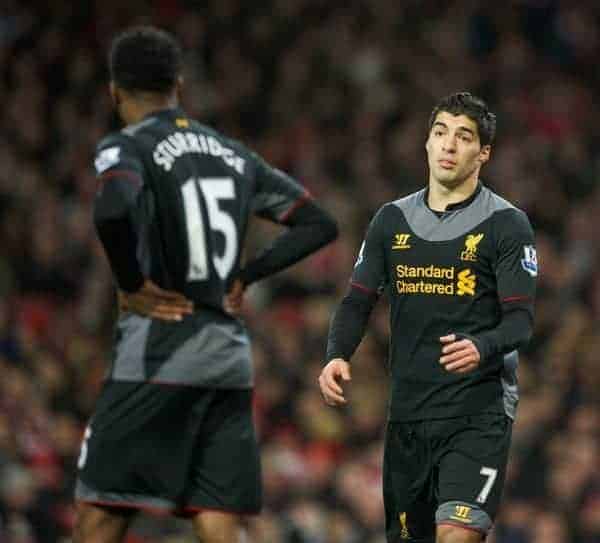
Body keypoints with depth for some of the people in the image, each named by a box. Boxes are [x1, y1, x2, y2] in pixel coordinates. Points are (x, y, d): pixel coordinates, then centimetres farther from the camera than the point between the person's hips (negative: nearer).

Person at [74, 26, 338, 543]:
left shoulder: (125, 148, -4)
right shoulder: (232, 153, 16)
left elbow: (113, 210, -26)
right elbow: (319, 223, 17)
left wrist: (132, 285, -11)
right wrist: (241, 276, 14)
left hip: (158, 352, -6)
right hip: (231, 355, 6)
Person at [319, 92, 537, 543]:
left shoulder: (507, 224, -3)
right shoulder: (392, 219, 11)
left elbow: (520, 320, -9)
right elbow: (358, 301, 11)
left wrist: (482, 348, -31)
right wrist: (337, 356, -9)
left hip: (479, 414, -5)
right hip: (408, 413, 5)